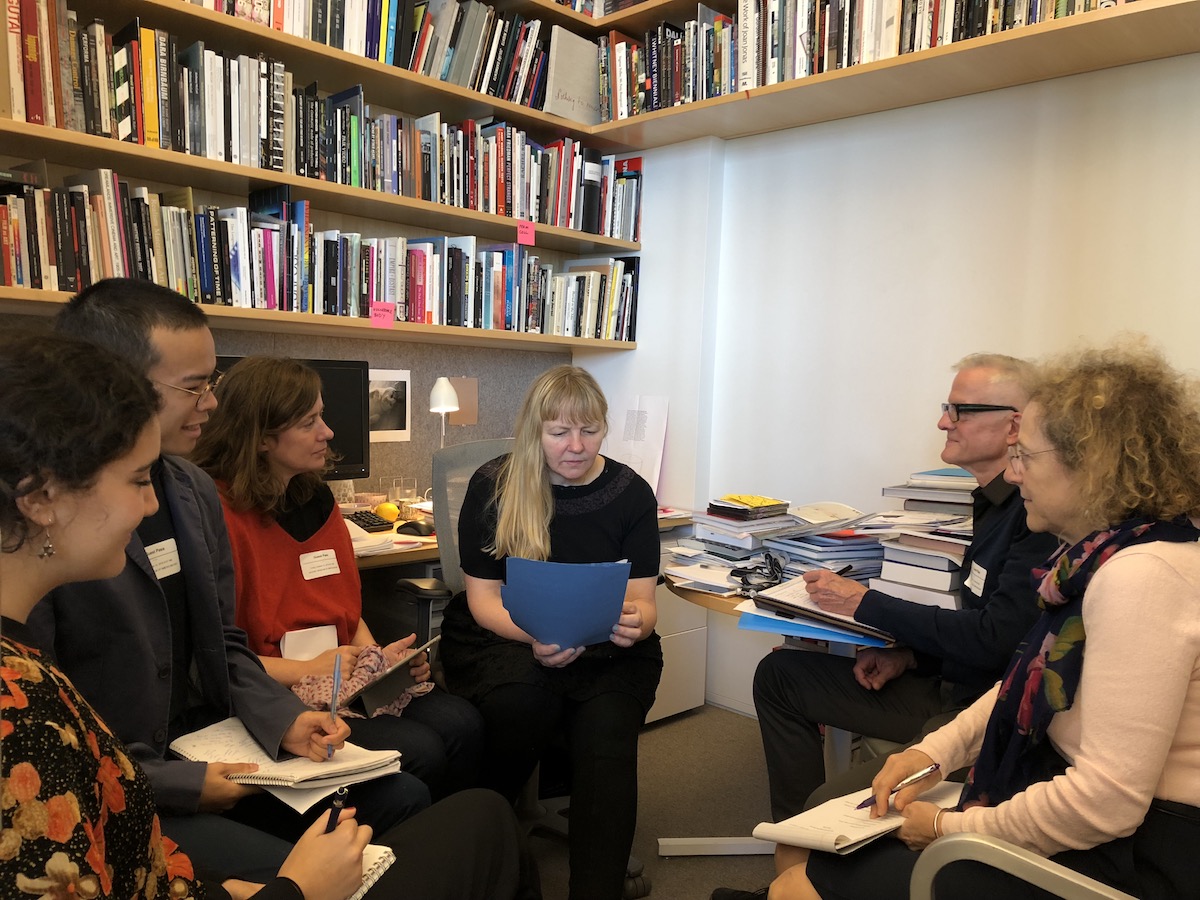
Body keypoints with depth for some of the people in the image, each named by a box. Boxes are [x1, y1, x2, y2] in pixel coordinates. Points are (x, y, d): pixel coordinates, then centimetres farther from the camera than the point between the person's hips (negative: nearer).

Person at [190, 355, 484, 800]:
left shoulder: (317, 498, 11)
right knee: (418, 752, -23)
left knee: (462, 724, -14)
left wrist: (380, 655, 1)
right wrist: (307, 669, -15)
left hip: (346, 678, 7)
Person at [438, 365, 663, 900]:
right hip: (503, 635, 0)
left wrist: (635, 623, -26)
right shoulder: (494, 486, -4)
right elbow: (482, 596, -5)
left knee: (605, 736, -29)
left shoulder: (630, 494, 0)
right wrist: (535, 637, -25)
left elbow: (643, 600, -1)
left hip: (604, 644, 1)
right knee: (521, 699, -33)